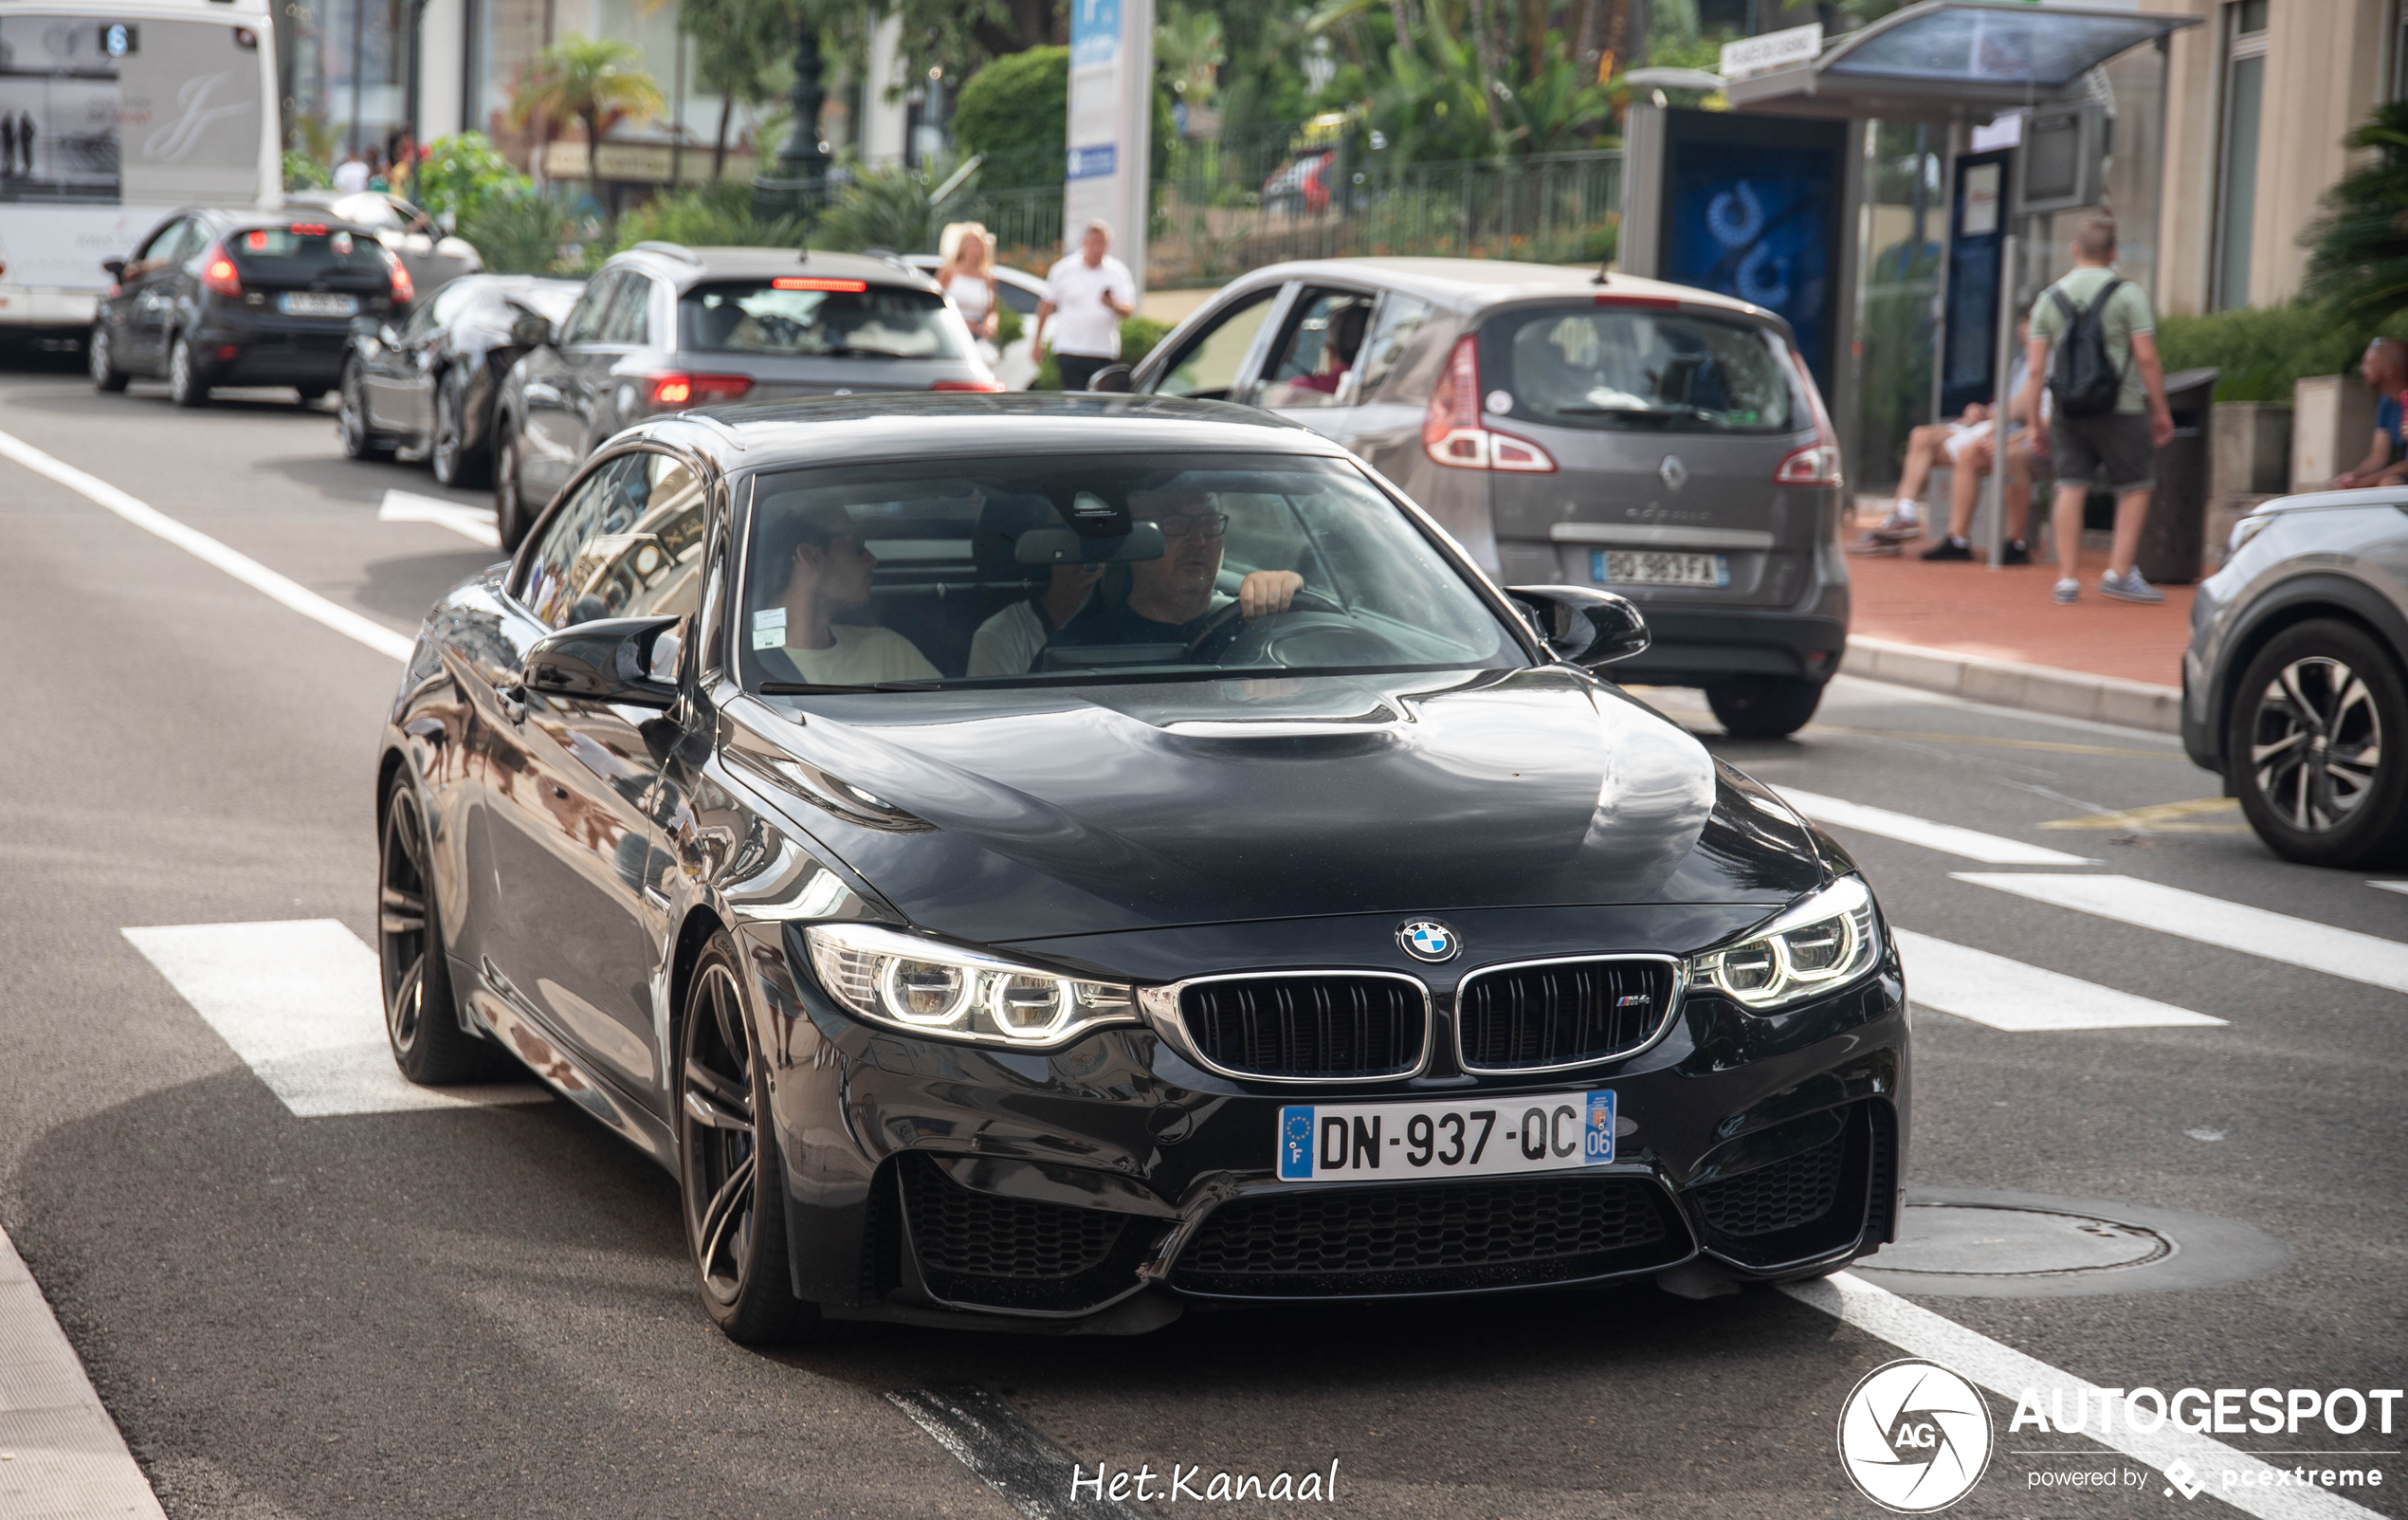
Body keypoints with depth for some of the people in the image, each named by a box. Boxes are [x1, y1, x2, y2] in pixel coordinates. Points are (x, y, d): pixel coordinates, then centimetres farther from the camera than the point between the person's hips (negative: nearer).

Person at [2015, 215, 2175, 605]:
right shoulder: (2127, 294, -3)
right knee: (2135, 487, 7)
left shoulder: (2050, 298, 7)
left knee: (2071, 488, 4)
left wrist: (2035, 424, 8)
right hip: (2120, 408, -3)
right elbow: (2146, 357, -8)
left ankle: (2068, 579, 0)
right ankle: (2119, 573, -1)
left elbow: (2035, 369, 4)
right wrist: (2161, 411, -1)